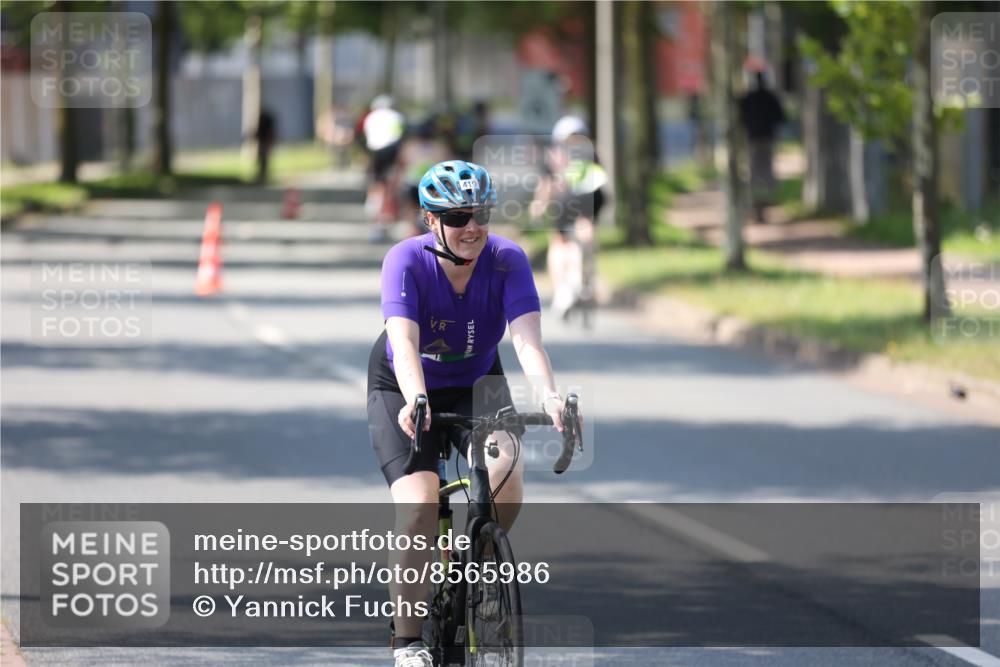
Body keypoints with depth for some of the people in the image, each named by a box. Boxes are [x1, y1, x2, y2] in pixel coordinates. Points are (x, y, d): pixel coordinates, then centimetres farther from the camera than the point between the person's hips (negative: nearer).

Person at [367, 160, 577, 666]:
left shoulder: (507, 260, -22)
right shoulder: (406, 261, -27)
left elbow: (526, 337, -34)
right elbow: (404, 342, -40)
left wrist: (549, 394, -52)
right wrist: (416, 402, -58)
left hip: (475, 384, 2)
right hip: (403, 388, -2)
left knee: (506, 471, -27)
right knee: (419, 504, -20)